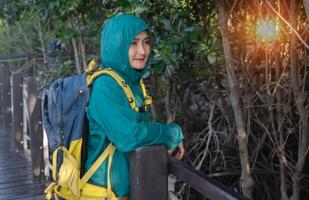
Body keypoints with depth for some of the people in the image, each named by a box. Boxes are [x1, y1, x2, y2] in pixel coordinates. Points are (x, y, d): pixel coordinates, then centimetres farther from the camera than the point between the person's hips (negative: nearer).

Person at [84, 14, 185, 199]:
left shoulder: (132, 80, 5)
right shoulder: (106, 85, -22)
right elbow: (128, 137, -29)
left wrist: (169, 139, -5)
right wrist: (174, 134, -16)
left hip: (132, 180, 8)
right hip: (110, 185, -8)